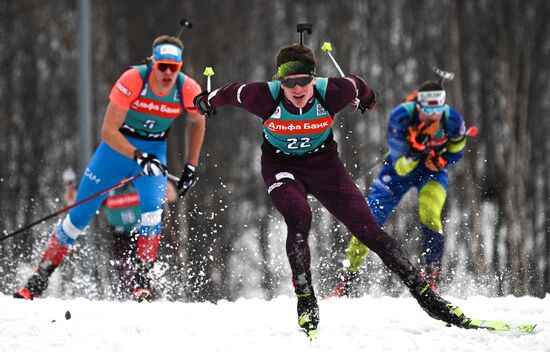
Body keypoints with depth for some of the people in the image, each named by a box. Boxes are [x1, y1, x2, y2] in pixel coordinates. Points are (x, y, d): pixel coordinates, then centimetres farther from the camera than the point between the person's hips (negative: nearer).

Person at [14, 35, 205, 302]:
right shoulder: (133, 80, -28)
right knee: (80, 214, 1)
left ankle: (142, 280, -18)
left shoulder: (188, 90, -19)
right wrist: (138, 156, -38)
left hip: (154, 151, 1)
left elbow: (198, 121, 5)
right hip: (117, 146, -1)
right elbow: (108, 131, -26)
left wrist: (191, 166, 4)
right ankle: (40, 278, 14)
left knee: (152, 207, -27)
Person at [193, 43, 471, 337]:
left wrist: (366, 100, 22)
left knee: (367, 227, -7)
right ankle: (306, 302, -16)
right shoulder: (265, 97, -27)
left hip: (323, 164, 1)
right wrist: (207, 102, 15)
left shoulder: (332, 93, -25)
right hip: (281, 166, -1)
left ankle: (425, 295, -5)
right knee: (299, 222, -29)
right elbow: (231, 93, -6)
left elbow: (356, 86, -1)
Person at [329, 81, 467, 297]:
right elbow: (400, 166, -29)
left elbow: (456, 152, -2)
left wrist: (441, 161, -24)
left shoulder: (452, 120, -24)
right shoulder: (401, 117, -31)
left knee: (429, 215, -29)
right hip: (401, 166, 0)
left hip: (432, 168, 0)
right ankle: (346, 282, 11)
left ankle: (433, 278, -17)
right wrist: (414, 146, -48)